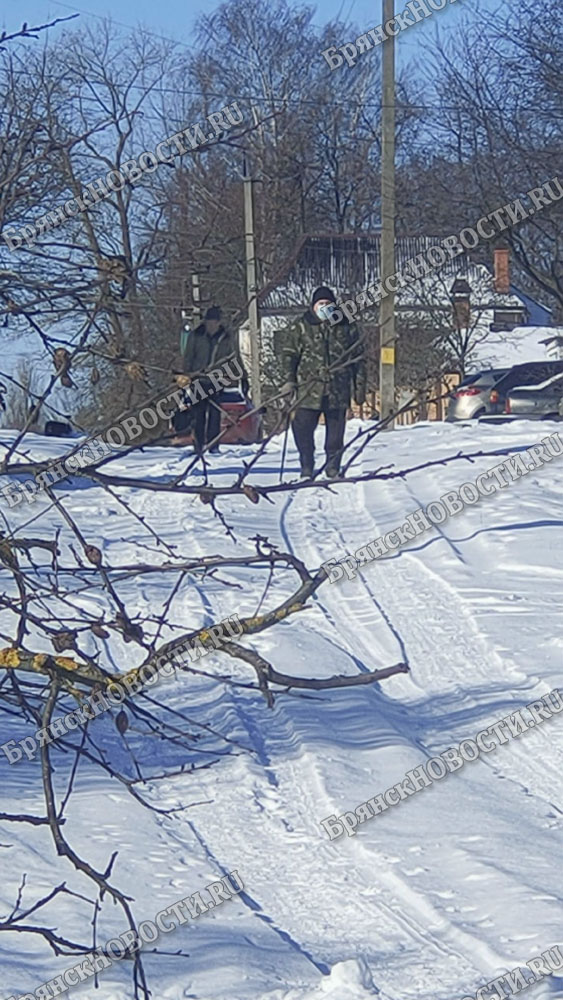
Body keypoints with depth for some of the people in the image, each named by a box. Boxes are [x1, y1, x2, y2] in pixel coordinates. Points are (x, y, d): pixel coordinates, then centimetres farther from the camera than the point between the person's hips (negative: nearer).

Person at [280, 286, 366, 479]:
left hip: (338, 390, 1)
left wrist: (360, 386, 10)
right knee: (303, 429, -6)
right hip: (309, 389, -1)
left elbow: (358, 359, 14)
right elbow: (289, 354, 5)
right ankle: (306, 470, 5)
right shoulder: (300, 328, 6)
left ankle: (333, 470, 17)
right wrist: (289, 381, -6)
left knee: (336, 432, 5)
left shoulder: (347, 328, 10)